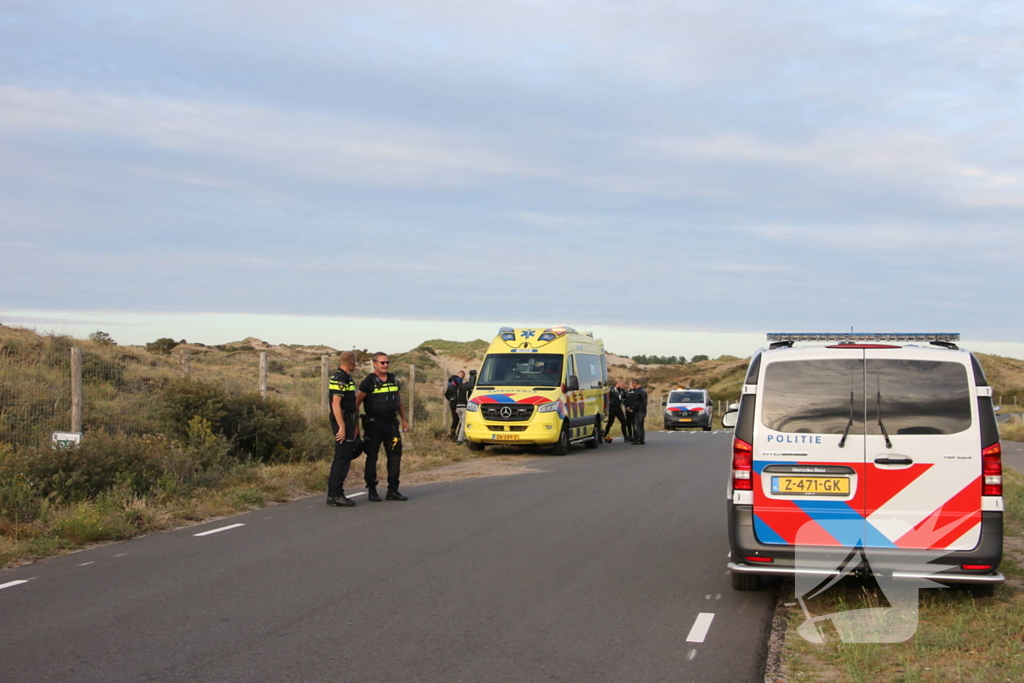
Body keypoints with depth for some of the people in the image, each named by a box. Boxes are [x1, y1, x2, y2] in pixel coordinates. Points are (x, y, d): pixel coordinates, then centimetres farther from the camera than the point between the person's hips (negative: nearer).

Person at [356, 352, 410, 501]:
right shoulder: (368, 382, -8)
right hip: (374, 425, -6)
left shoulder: (394, 379, 11)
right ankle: (372, 491, 9)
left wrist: (404, 420, 16)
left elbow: (399, 401, 20)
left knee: (395, 456, 6)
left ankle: (393, 490, 13)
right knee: (372, 458, 1)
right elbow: (357, 403, -9)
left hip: (391, 424, 6)